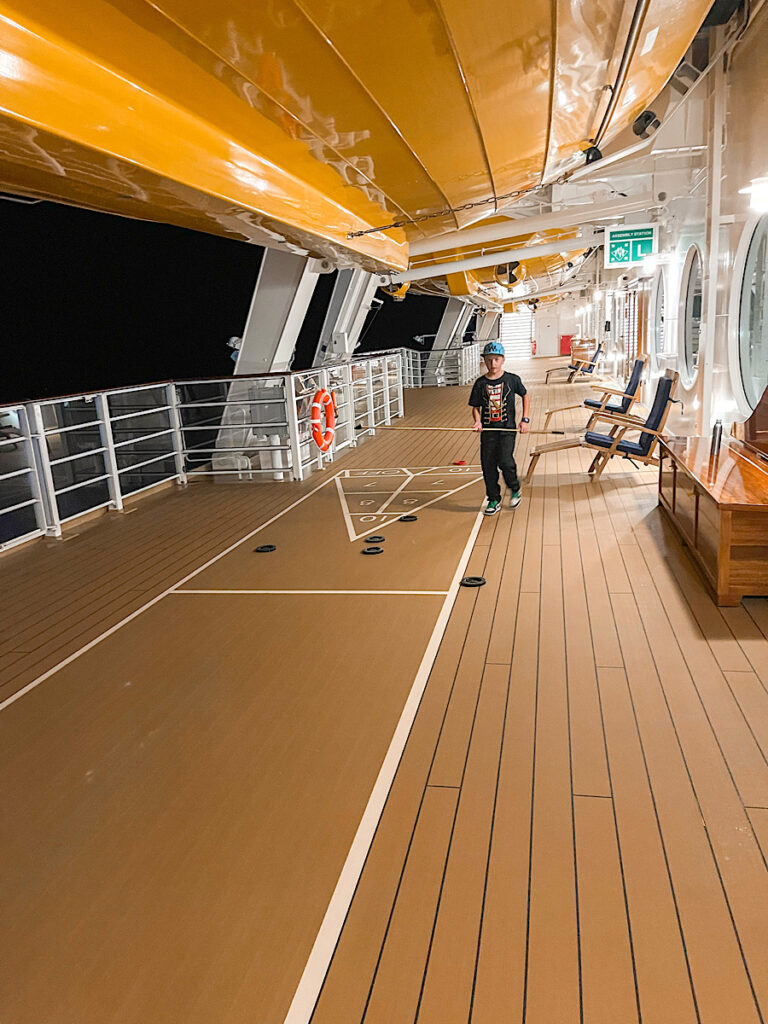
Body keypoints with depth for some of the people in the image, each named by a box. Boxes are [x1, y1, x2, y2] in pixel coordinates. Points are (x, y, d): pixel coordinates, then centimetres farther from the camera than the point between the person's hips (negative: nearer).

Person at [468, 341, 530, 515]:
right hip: (487, 430, 2)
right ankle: (494, 500, 17)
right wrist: (478, 421, -10)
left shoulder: (512, 379, 1)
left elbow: (526, 396, 15)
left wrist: (525, 419, 7)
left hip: (507, 429, -2)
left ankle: (515, 489, 12)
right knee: (488, 466, 1)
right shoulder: (480, 383, 4)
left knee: (505, 461, -17)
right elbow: (476, 407, 10)